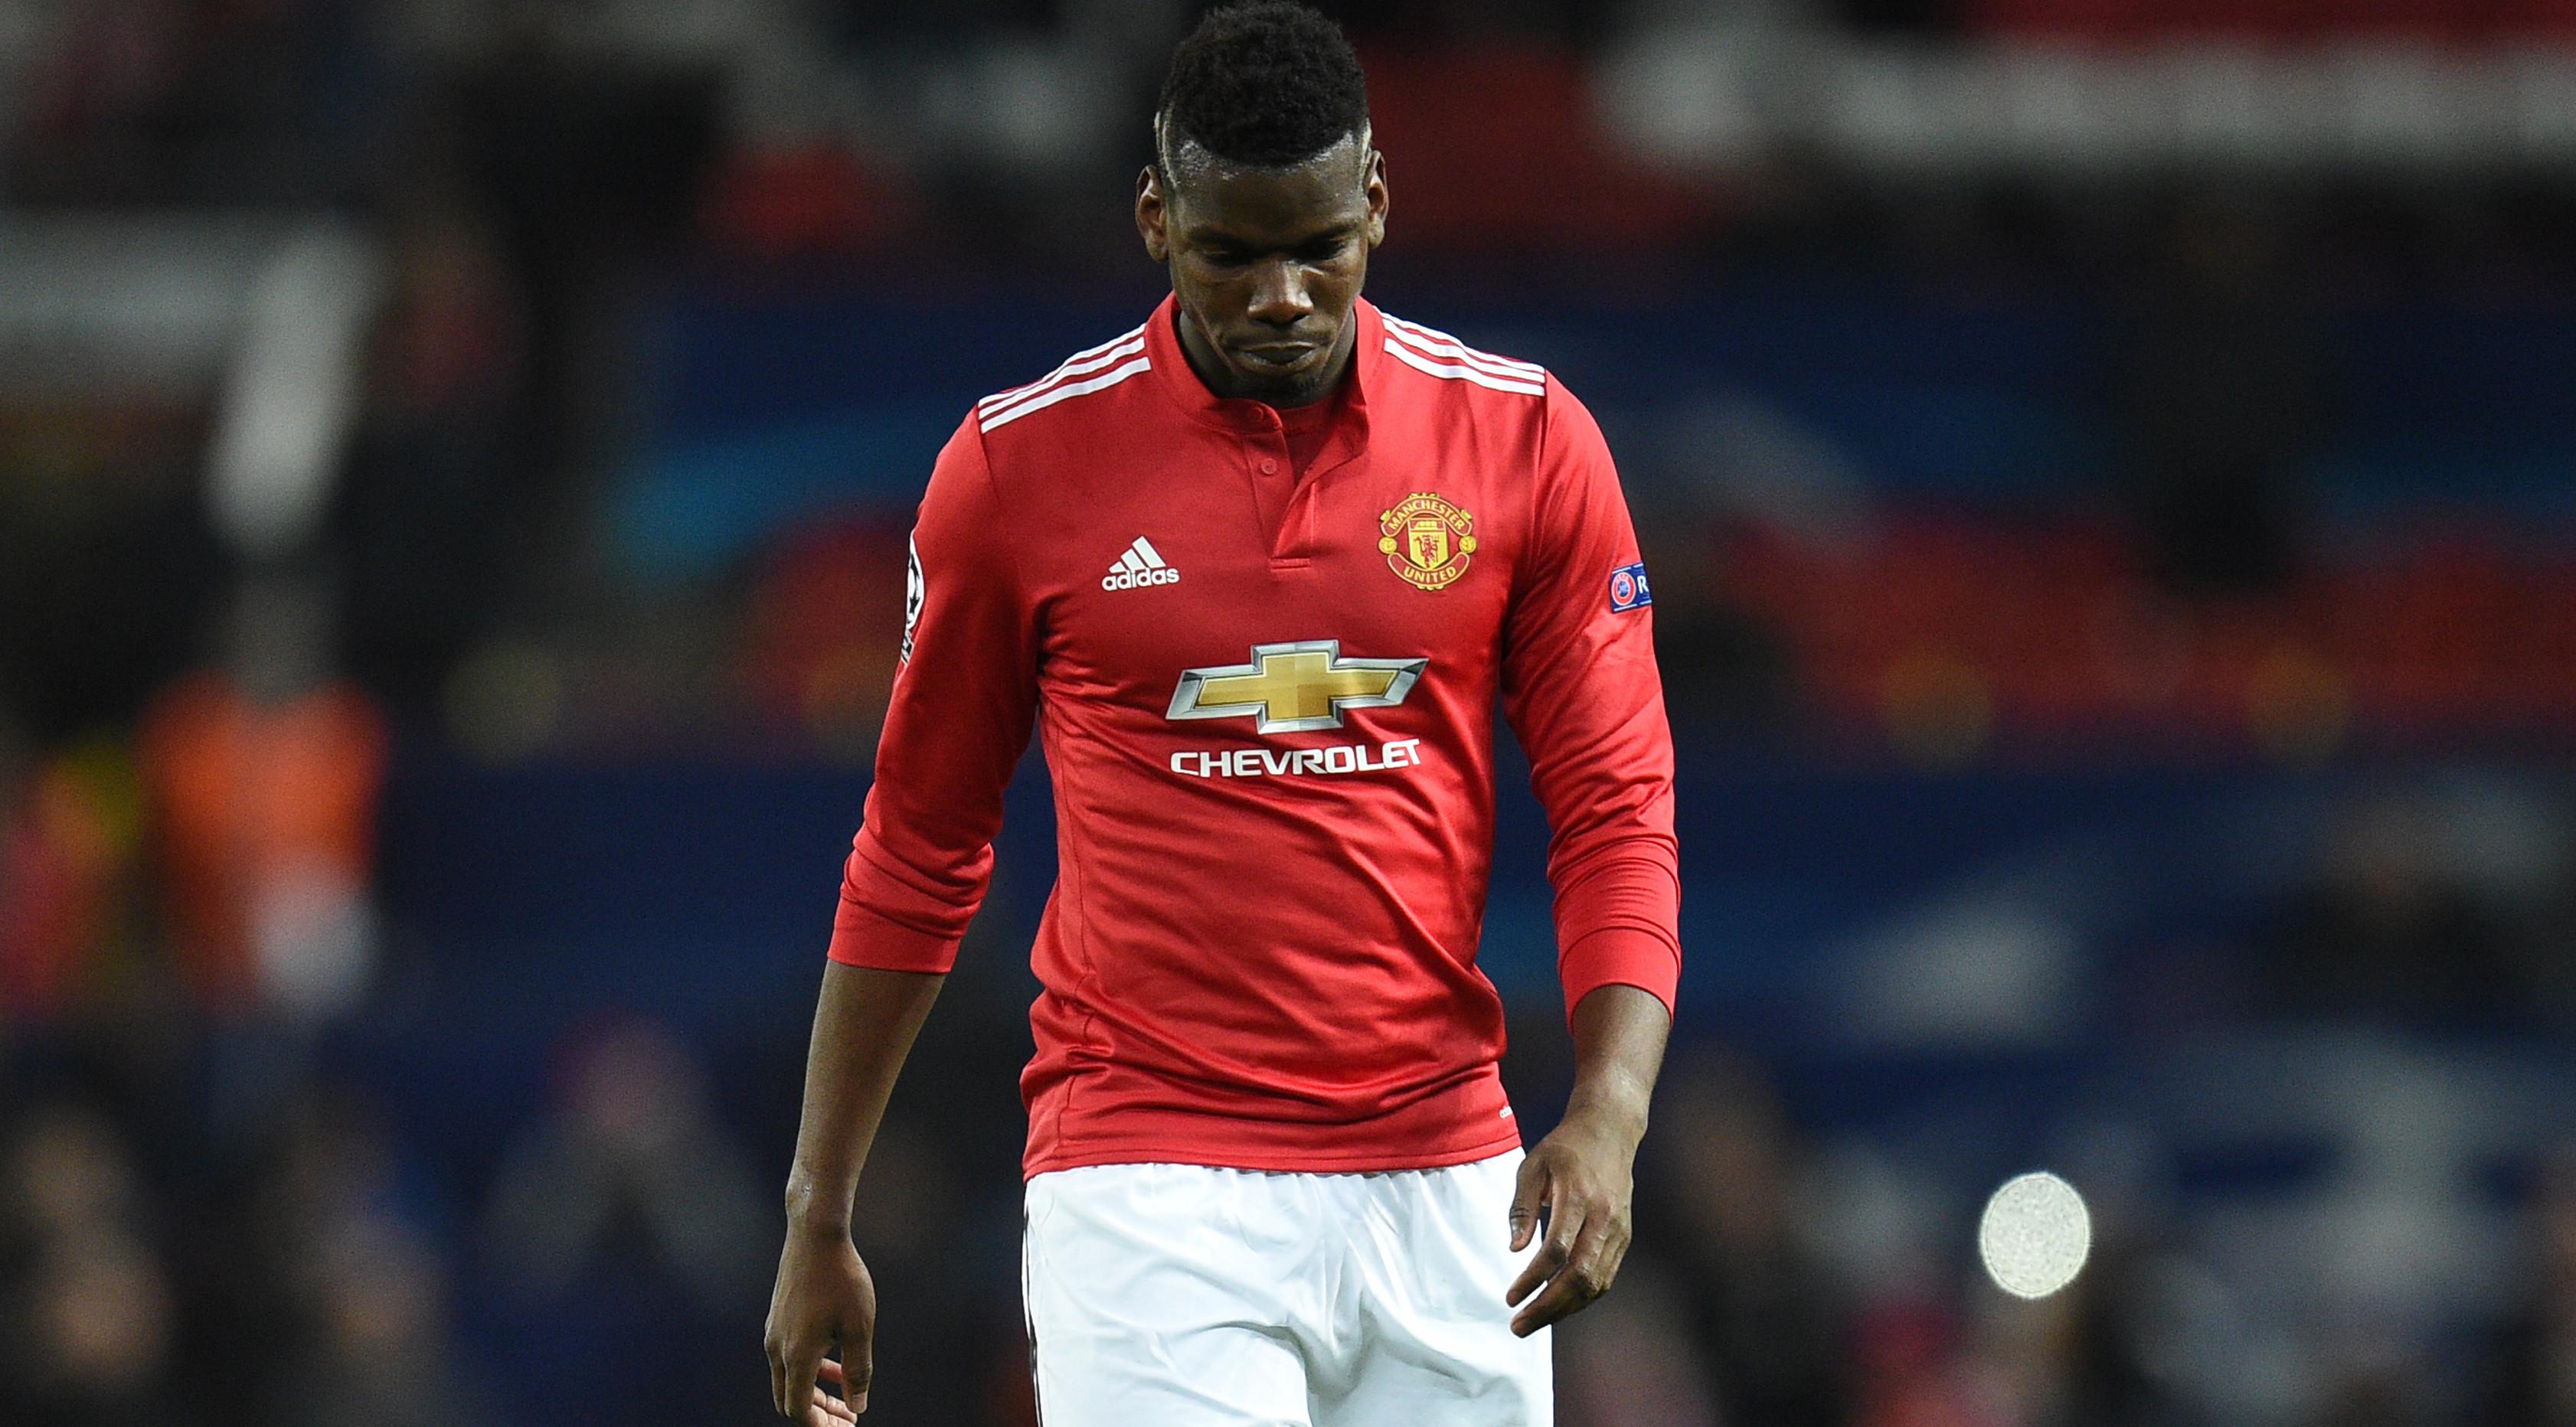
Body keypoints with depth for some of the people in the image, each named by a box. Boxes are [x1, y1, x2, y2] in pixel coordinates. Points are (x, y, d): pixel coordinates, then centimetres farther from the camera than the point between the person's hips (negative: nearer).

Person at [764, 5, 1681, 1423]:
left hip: (1442, 1190, 2)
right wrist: (818, 1220, 10)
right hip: (1147, 1186, -2)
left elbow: (1617, 811, 4)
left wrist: (1609, 1109, -13)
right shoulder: (1018, 460, 0)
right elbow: (918, 851, 9)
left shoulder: (1528, 440, 3)